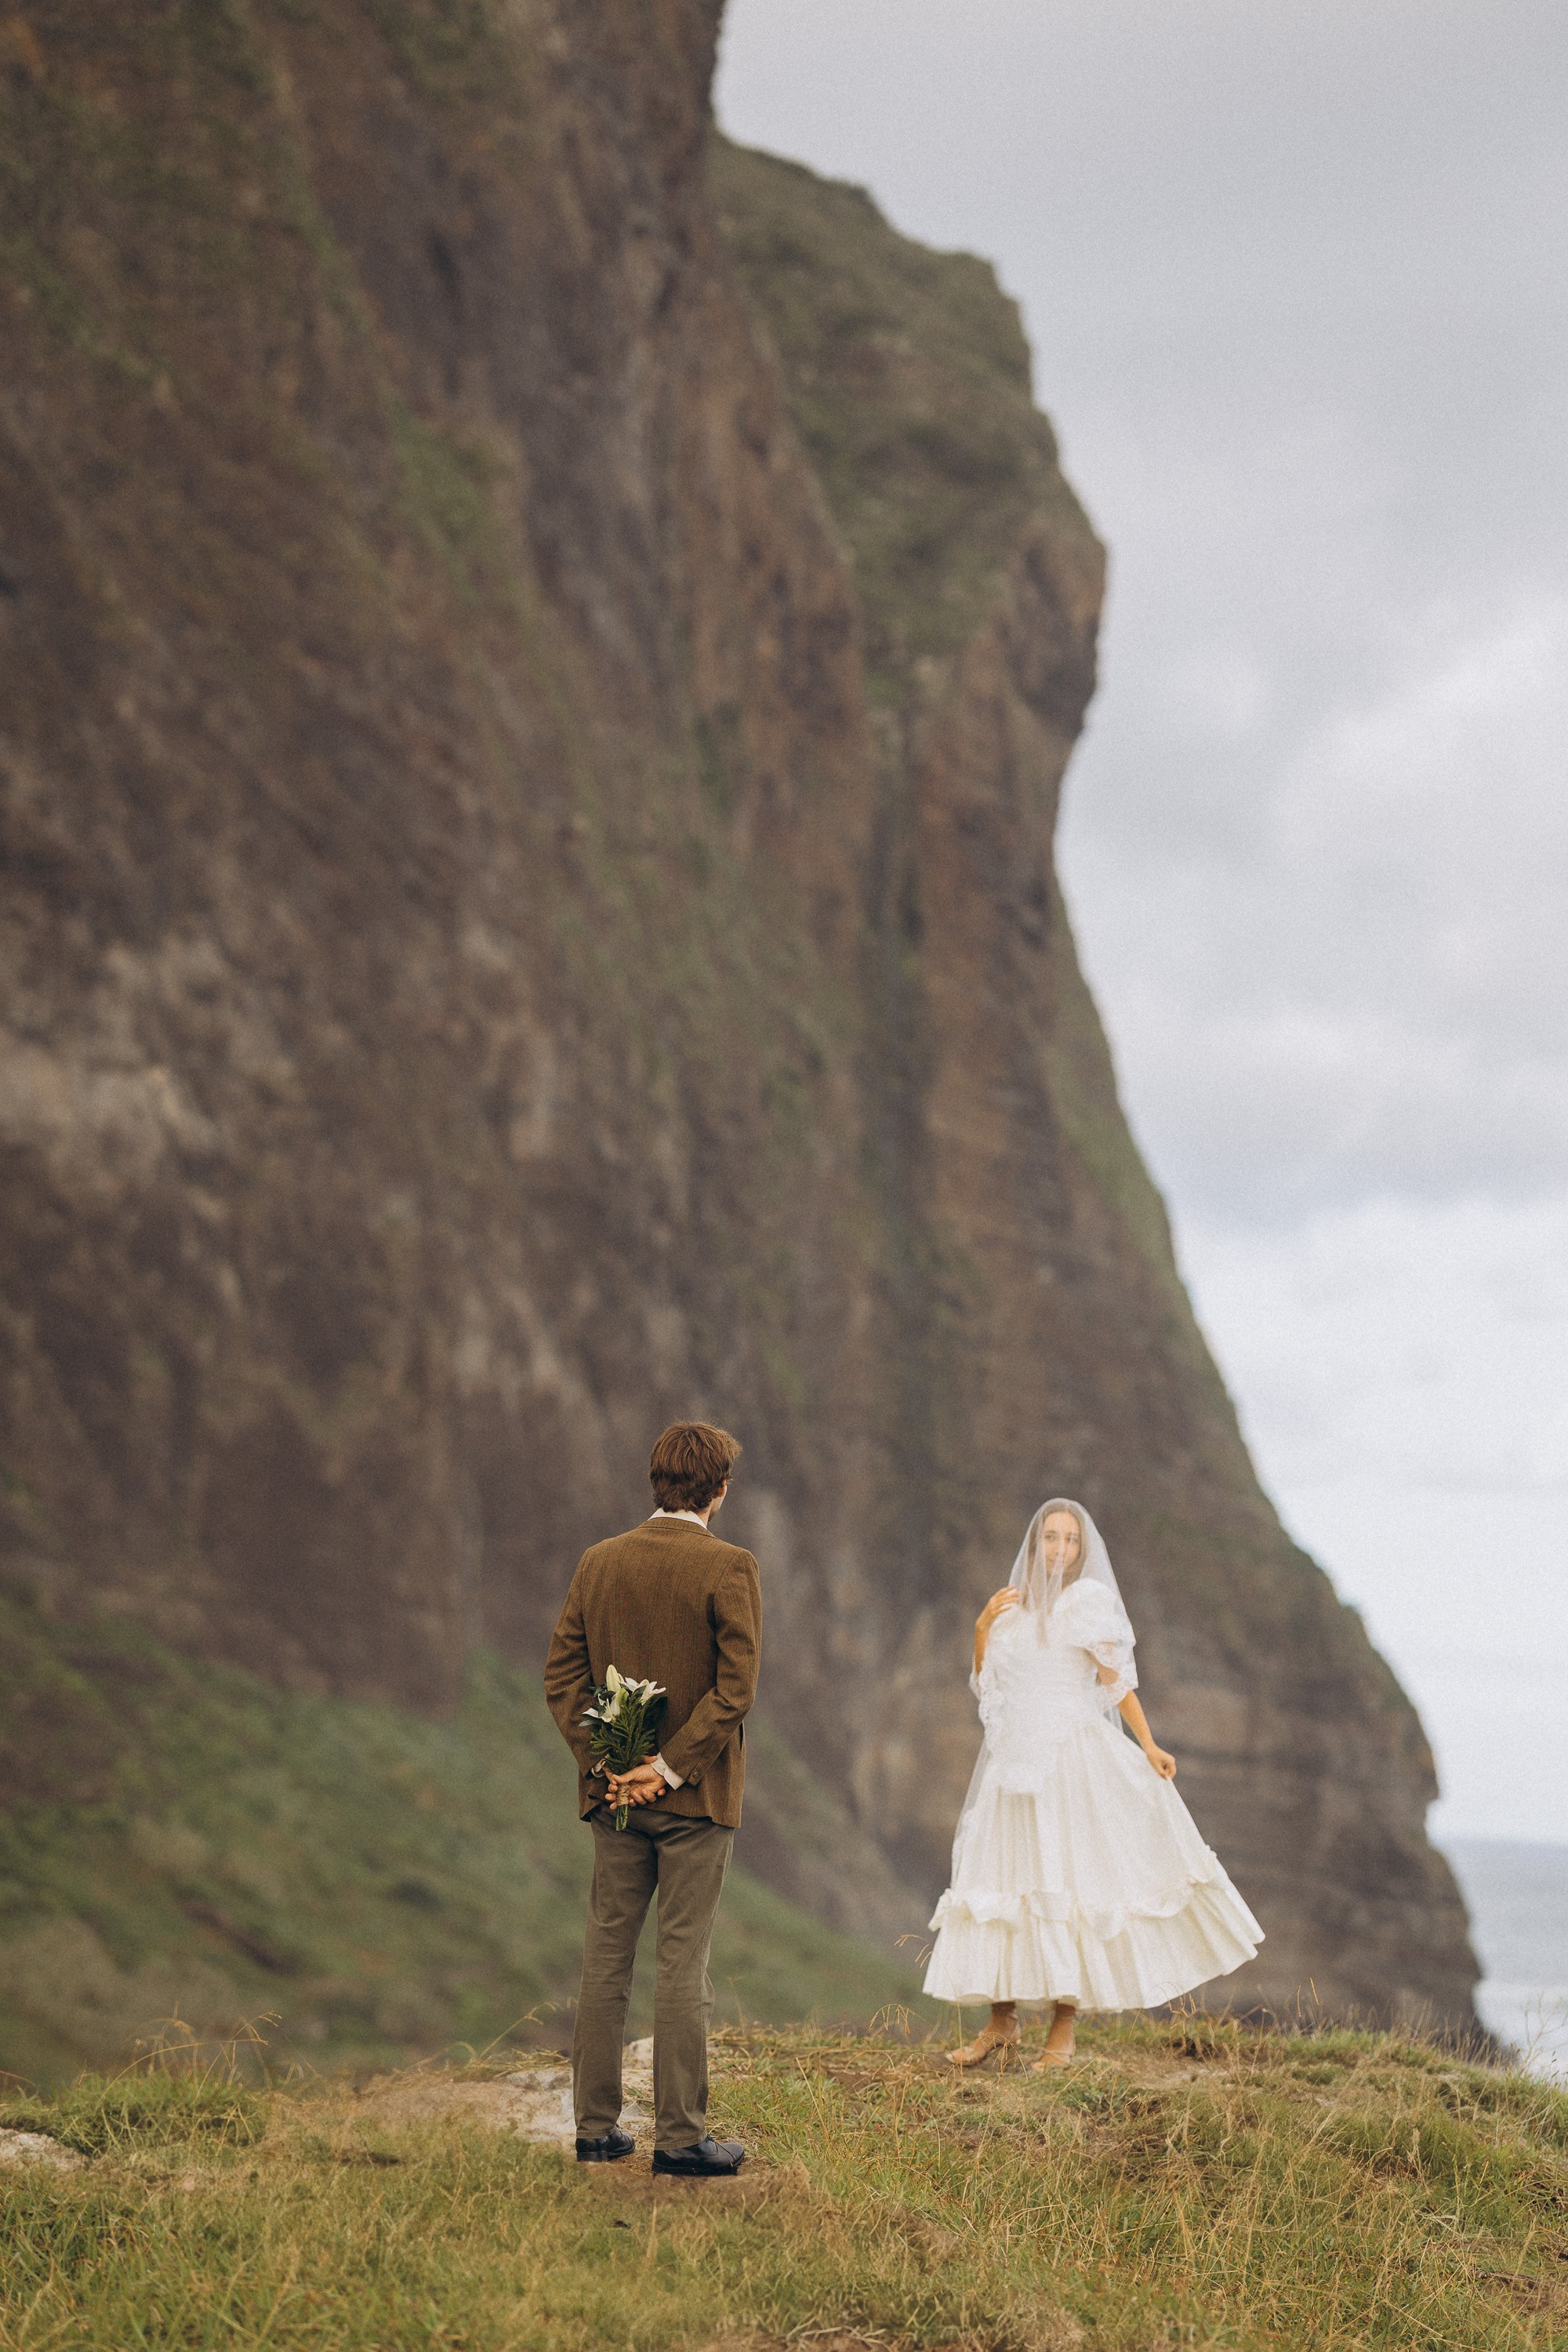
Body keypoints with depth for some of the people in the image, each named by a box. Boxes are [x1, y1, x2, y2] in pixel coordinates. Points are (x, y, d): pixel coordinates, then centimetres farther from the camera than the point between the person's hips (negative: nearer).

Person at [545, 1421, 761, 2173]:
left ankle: (596, 2126, 15)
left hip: (614, 1794, 4)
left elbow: (562, 1674, 3)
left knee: (605, 1957, 11)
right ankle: (679, 2134, 3)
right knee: (684, 1963, 0)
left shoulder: (599, 1562, 5)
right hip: (695, 1798, -4)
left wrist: (600, 1761, -2)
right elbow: (735, 1687, -17)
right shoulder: (728, 1567, -10)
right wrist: (672, 1767, -13)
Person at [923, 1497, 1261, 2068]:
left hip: (1069, 1759, -5)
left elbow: (1117, 1681, -2)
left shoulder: (1089, 1600, -3)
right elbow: (985, 1685, 14)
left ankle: (1062, 2031, 3)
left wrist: (1148, 1746, -8)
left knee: (1064, 1884, -3)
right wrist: (982, 1627, 1)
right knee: (997, 1875, 3)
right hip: (1011, 1759, 5)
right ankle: (1001, 2023, 10)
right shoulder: (1013, 1605, 12)